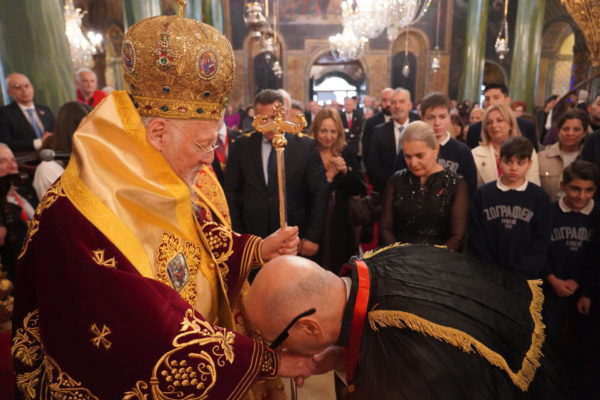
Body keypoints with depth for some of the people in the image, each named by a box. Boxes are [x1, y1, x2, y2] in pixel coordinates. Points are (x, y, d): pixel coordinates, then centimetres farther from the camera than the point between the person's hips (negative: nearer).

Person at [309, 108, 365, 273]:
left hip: (341, 222, 3)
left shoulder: (347, 153, 5)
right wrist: (328, 175, -17)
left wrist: (346, 171, -13)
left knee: (342, 269, 9)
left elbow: (359, 190, 2)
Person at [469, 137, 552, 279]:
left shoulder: (539, 197, 0)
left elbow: (541, 240, -3)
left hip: (525, 277, 0)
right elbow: (477, 237, -2)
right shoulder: (483, 194, 0)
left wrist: (522, 273, -13)